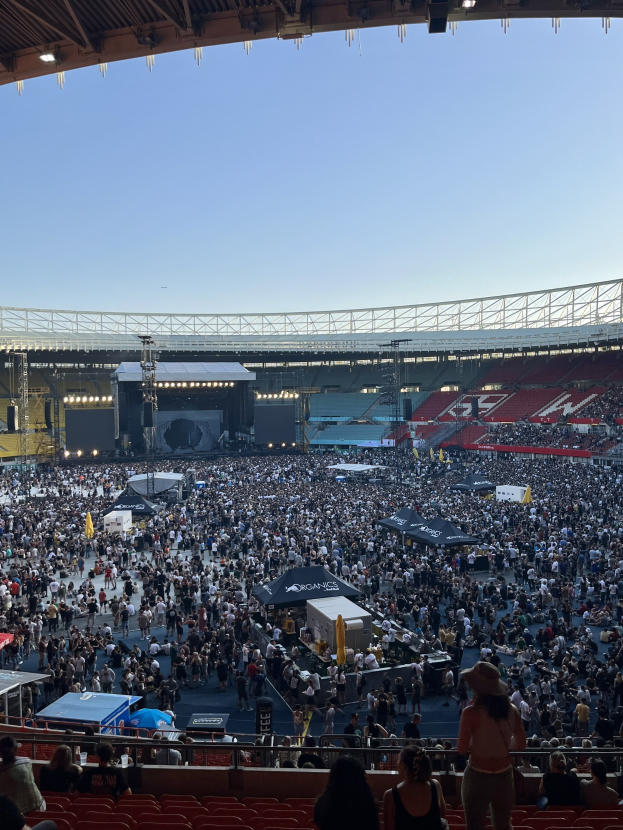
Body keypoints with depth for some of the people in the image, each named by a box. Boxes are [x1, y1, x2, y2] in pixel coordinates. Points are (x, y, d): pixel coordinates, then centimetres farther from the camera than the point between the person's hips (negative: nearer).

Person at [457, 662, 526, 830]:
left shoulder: (471, 713, -20)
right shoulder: (512, 710, -7)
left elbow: (462, 749, -14)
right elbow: (521, 745, 4)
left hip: (478, 776, -4)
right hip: (504, 776, 4)